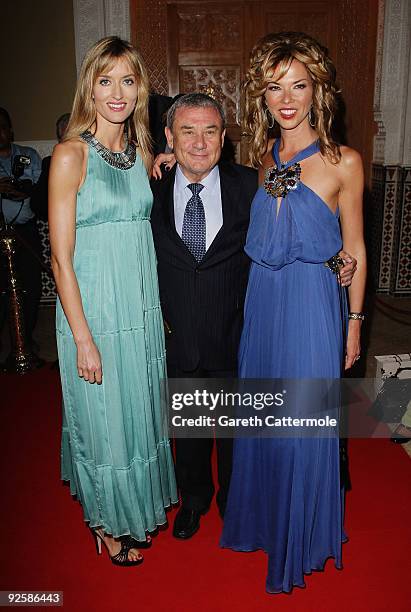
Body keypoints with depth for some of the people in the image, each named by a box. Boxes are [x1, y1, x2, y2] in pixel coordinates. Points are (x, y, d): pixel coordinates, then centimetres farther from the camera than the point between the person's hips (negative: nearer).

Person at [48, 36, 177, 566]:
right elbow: (61, 259, -15)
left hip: (143, 308, 6)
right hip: (93, 310, -6)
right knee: (101, 420, 11)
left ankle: (136, 510, 45)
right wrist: (84, 339, -16)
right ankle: (107, 522, 38)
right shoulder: (71, 154, -12)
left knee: (140, 414, 19)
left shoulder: (142, 154, 6)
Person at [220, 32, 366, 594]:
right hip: (262, 301, 5)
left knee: (304, 424, 6)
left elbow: (354, 249, -2)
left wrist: (354, 322, -1)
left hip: (313, 303, -5)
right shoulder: (263, 158, 7)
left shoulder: (342, 162, -7)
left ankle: (303, 537, 33)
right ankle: (265, 518, 42)